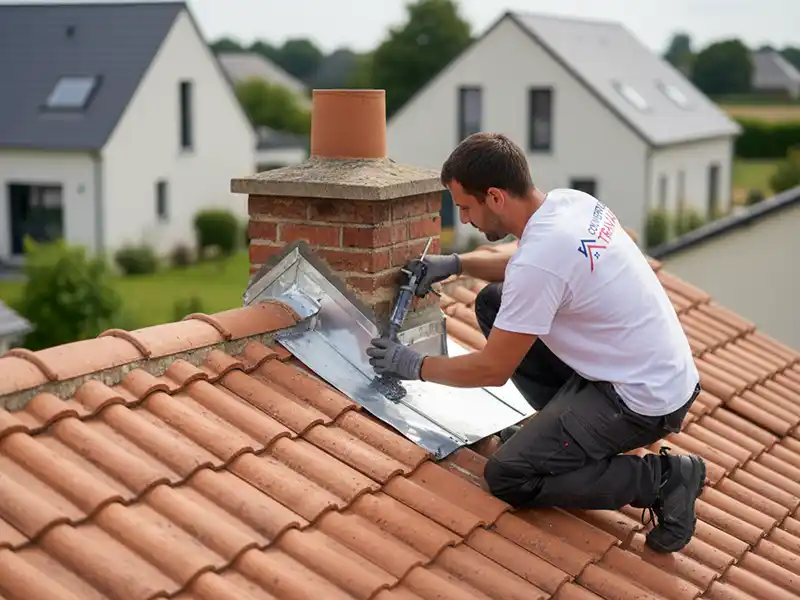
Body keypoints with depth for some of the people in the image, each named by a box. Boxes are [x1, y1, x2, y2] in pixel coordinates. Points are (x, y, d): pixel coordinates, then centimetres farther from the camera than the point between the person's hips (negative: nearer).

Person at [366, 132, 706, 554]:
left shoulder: (539, 261, -28)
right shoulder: (569, 201, -1)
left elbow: (492, 370, -16)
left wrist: (415, 367, -2)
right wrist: (456, 263, 13)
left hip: (643, 400, -9)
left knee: (507, 477, -10)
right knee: (493, 304, 10)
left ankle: (662, 478, -5)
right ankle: (564, 426, 16)